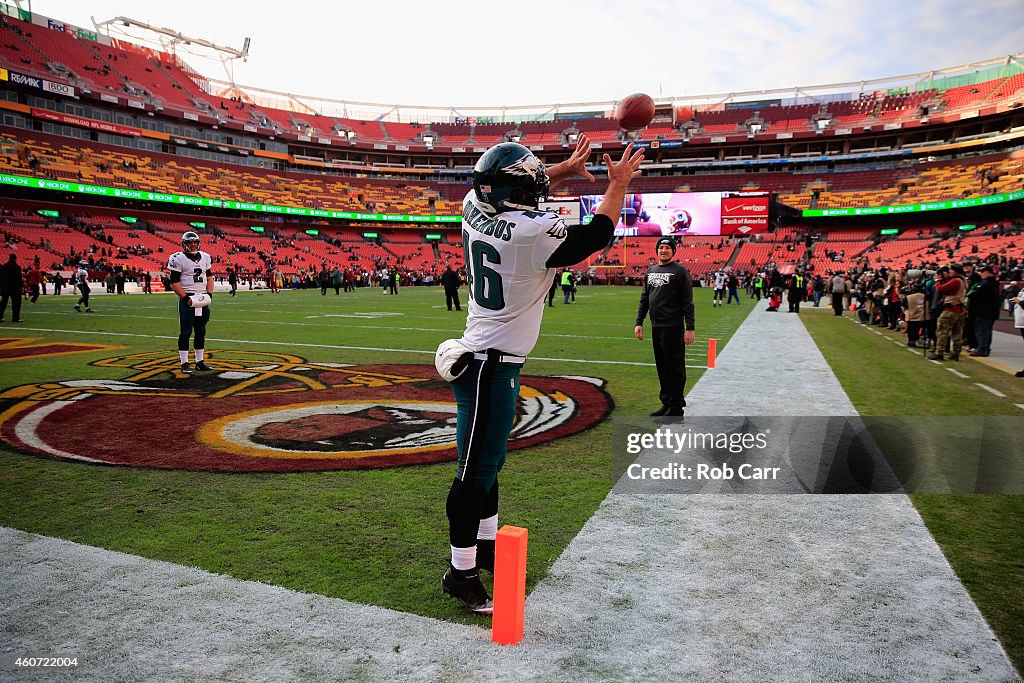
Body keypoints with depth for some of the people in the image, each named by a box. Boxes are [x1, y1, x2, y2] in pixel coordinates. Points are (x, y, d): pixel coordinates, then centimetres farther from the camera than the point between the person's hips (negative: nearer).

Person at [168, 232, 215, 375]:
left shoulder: (205, 257, 10)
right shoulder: (178, 259, -8)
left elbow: (209, 278, 17)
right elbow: (174, 283, -9)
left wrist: (209, 294, 3)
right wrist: (186, 298, -16)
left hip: (202, 299, 6)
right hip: (187, 300, -6)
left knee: (201, 332, 10)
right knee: (185, 332, -3)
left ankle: (200, 362, 19)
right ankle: (184, 363, 3)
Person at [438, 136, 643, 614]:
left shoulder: (476, 210, 1)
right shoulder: (532, 233, -22)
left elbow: (515, 196, 24)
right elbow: (596, 236, -7)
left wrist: (565, 169, 25)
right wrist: (618, 184, 6)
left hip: (479, 357, 9)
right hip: (492, 366, -9)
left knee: (489, 461, 20)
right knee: (475, 471, 0)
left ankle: (485, 545, 35)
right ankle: (461, 572, 12)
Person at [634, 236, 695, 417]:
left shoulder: (680, 272, -5)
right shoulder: (651, 271, 15)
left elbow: (687, 302, -9)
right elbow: (644, 299, 18)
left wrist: (690, 328, -13)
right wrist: (639, 322, 12)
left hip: (673, 328, -7)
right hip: (656, 327, 7)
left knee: (674, 367, -3)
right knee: (662, 367, 13)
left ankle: (676, 408, 3)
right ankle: (666, 403, 23)